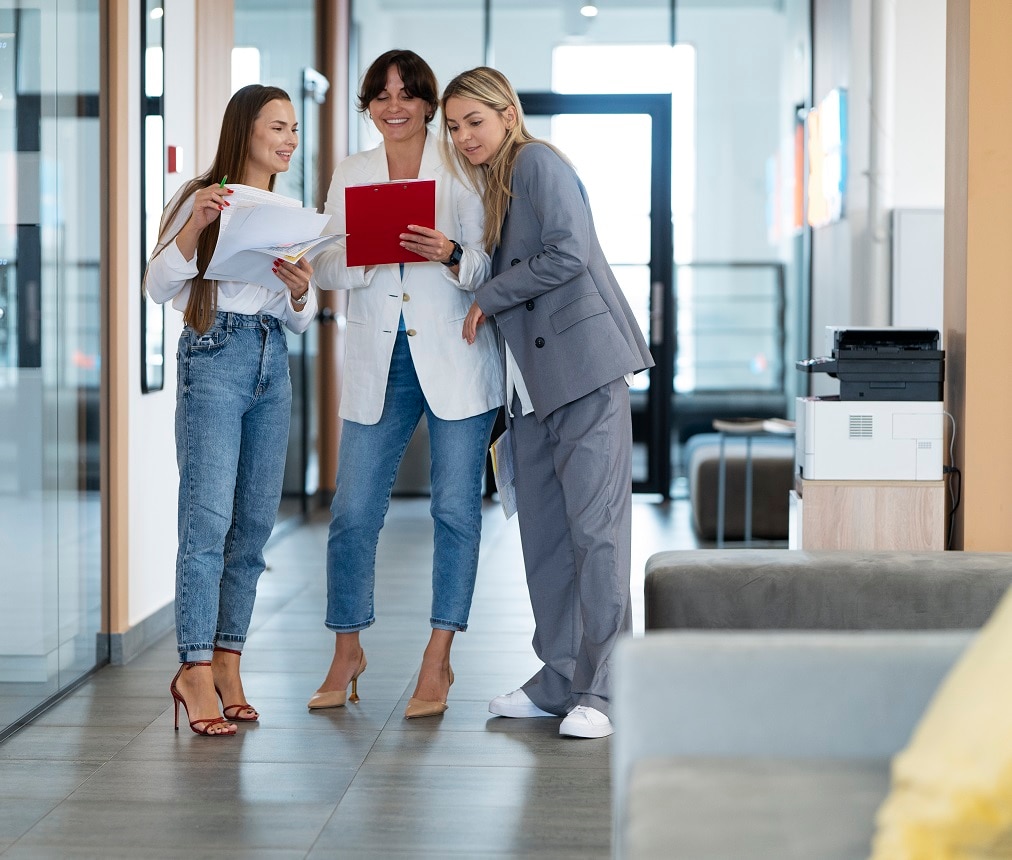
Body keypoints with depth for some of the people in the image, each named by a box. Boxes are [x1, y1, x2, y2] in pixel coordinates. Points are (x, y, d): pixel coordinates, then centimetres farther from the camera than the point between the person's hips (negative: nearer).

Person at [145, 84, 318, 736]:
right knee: (209, 515, -13)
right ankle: (195, 670, -11)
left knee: (256, 521, 4)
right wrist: (197, 225, -21)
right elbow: (160, 286, -8)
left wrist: (301, 291, -5)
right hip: (215, 357, -6)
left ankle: (228, 665, 9)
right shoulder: (203, 199, -1)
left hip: (274, 363, 7)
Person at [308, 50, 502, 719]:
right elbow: (328, 269, 6)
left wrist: (451, 255, -23)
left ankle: (438, 661, 9)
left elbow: (491, 266, -3)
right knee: (353, 512, 2)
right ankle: (347, 654, 18)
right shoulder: (350, 175, 13)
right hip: (378, 365, 3)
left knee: (456, 509, 0)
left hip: (455, 359, -3)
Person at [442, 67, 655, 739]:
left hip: (584, 366, -9)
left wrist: (488, 299, -9)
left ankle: (600, 693, -6)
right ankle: (559, 683, 17)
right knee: (543, 532, 10)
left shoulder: (538, 162, -5)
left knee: (596, 527, -8)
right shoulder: (492, 186, 21)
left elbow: (569, 254, -17)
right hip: (533, 380, 9)